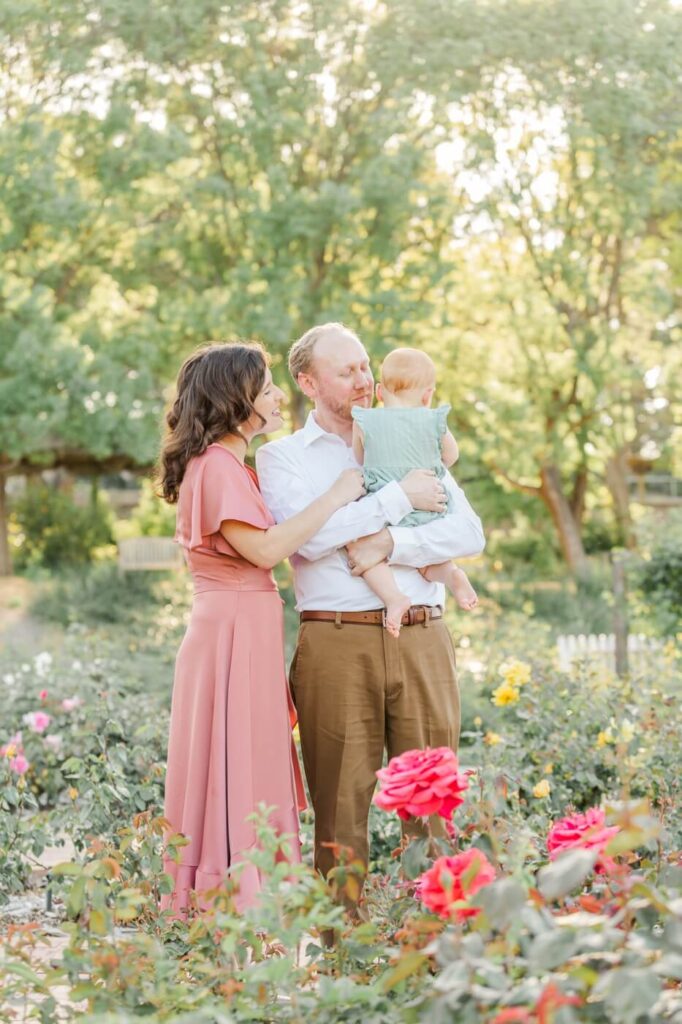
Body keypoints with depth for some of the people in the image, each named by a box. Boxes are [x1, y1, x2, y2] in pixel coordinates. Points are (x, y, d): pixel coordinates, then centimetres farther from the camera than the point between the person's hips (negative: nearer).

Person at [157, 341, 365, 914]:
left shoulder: (234, 466, 18)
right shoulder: (215, 466, -14)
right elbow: (265, 549, -22)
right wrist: (335, 496, -15)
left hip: (248, 633, 10)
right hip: (234, 632, -10)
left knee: (254, 778, 11)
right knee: (239, 779, -7)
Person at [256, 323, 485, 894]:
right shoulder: (282, 456, 11)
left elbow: (469, 534, 5)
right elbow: (309, 536, -9)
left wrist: (389, 545, -9)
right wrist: (399, 498, -6)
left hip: (423, 640, 3)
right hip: (337, 644, -2)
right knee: (341, 801, -1)